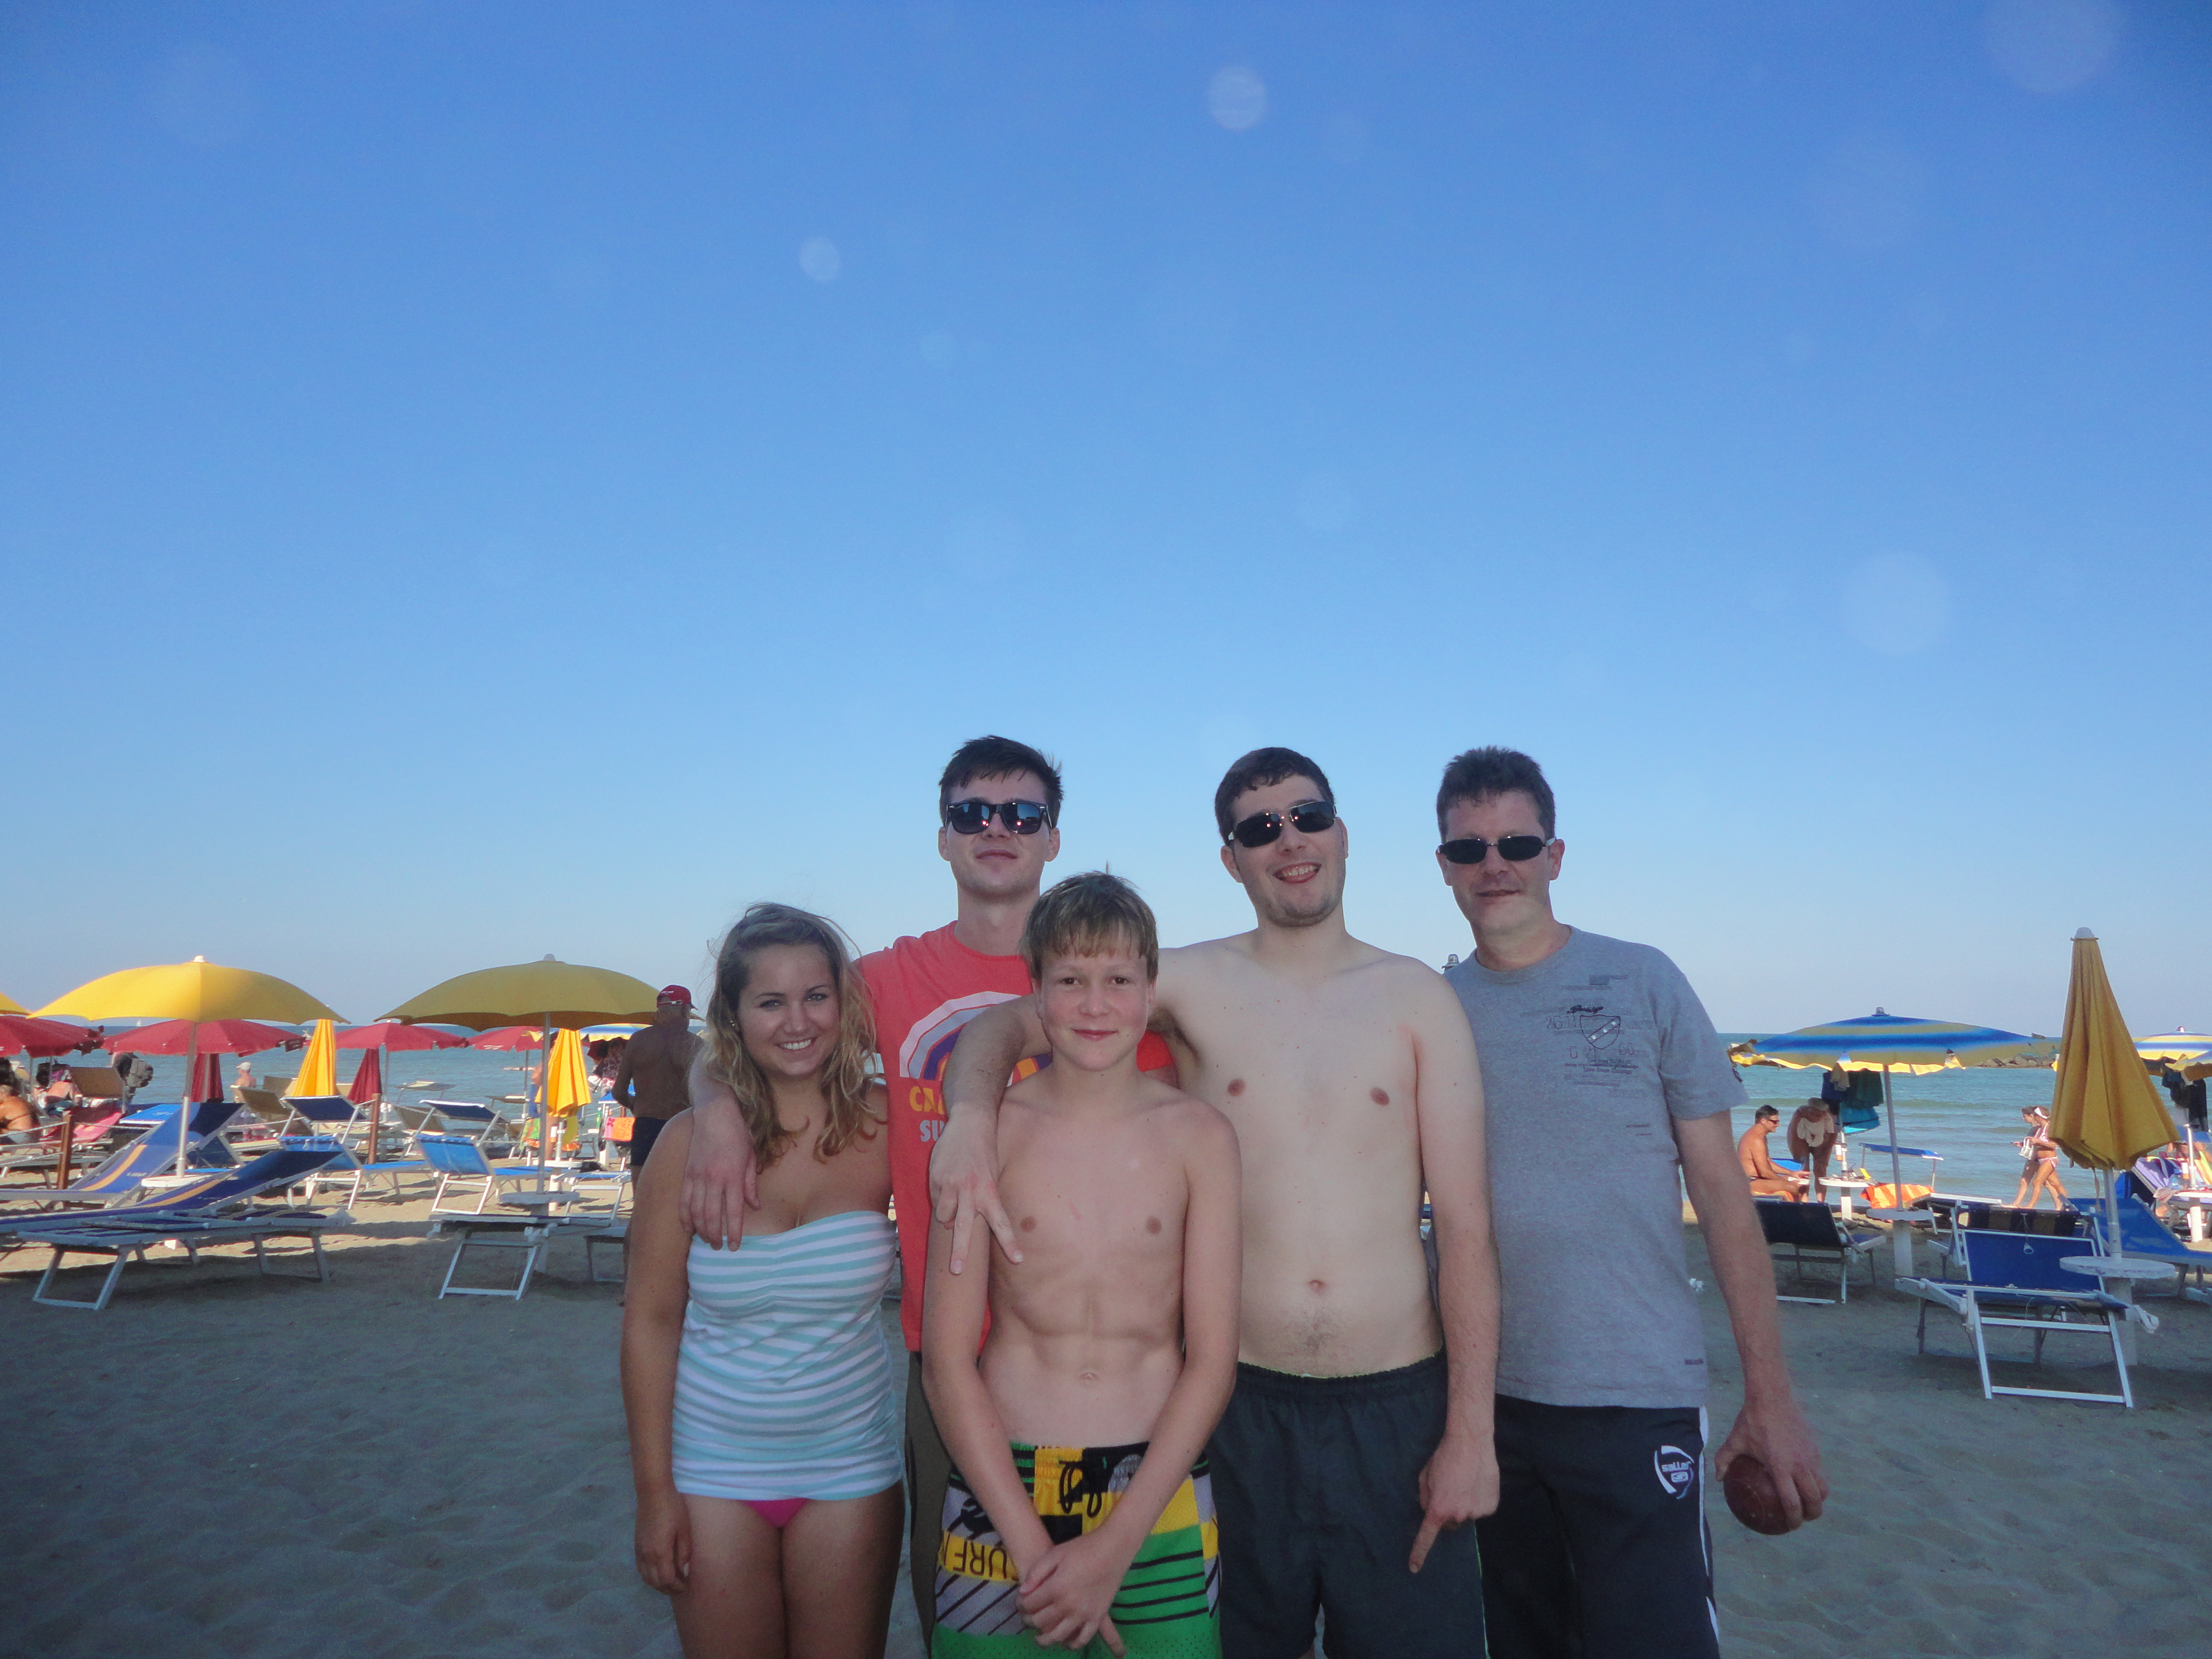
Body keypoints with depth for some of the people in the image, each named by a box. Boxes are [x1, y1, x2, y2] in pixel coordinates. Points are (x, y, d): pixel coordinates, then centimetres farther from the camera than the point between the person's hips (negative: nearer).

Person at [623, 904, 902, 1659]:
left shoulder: (884, 1124, -9)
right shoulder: (692, 1142, -10)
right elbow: (651, 1321, -5)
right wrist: (654, 1492, -3)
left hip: (849, 1466, 0)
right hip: (715, 1470, 0)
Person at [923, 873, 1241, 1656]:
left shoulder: (1198, 1135, -3)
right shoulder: (991, 1129, -5)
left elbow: (1213, 1360, -3)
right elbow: (946, 1357, -4)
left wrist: (1114, 1548, -9)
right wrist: (1028, 1541, -9)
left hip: (1160, 1494, 1)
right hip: (1001, 1486, 0)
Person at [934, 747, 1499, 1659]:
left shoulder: (1418, 996, 1)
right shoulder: (1193, 983, 0)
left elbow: (1466, 1224, -1)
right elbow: (1002, 1023, 2)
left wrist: (1471, 1431, -4)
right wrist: (970, 1116, -20)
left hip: (1397, 1406, 0)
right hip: (1242, 1404, 0)